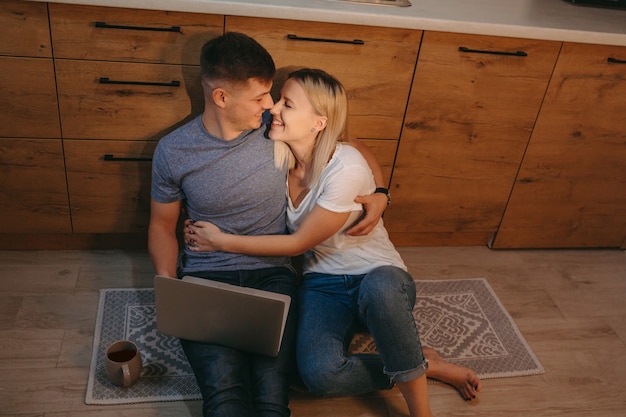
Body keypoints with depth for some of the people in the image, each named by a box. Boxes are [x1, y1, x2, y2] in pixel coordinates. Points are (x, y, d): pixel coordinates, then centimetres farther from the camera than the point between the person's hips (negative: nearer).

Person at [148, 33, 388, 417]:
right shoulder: (173, 151, -2)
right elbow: (163, 224, 11)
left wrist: (378, 193, -5)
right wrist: (167, 281, -6)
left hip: (272, 273, 0)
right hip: (205, 277, 0)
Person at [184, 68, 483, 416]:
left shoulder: (347, 170, -23)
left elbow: (298, 243, -16)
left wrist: (222, 241, -10)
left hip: (379, 277, -4)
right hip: (323, 281, 4)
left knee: (378, 287, -44)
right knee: (318, 372, -28)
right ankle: (425, 366, -3)